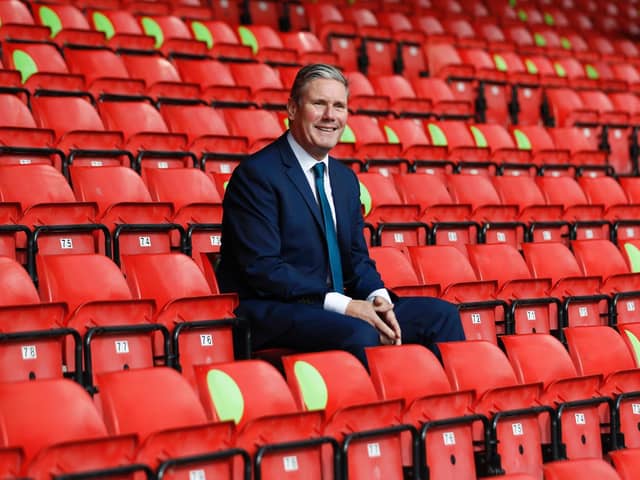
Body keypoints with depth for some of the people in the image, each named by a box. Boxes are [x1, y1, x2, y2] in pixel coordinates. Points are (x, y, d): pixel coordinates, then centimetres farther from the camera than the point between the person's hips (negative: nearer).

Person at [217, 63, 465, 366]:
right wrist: (342, 305, -22)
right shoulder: (256, 174, -10)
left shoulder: (346, 179, 16)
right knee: (360, 335, -35)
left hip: (338, 307, 8)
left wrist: (378, 298, -7)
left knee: (441, 315, -5)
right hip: (272, 312, -8)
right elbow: (262, 268, -17)